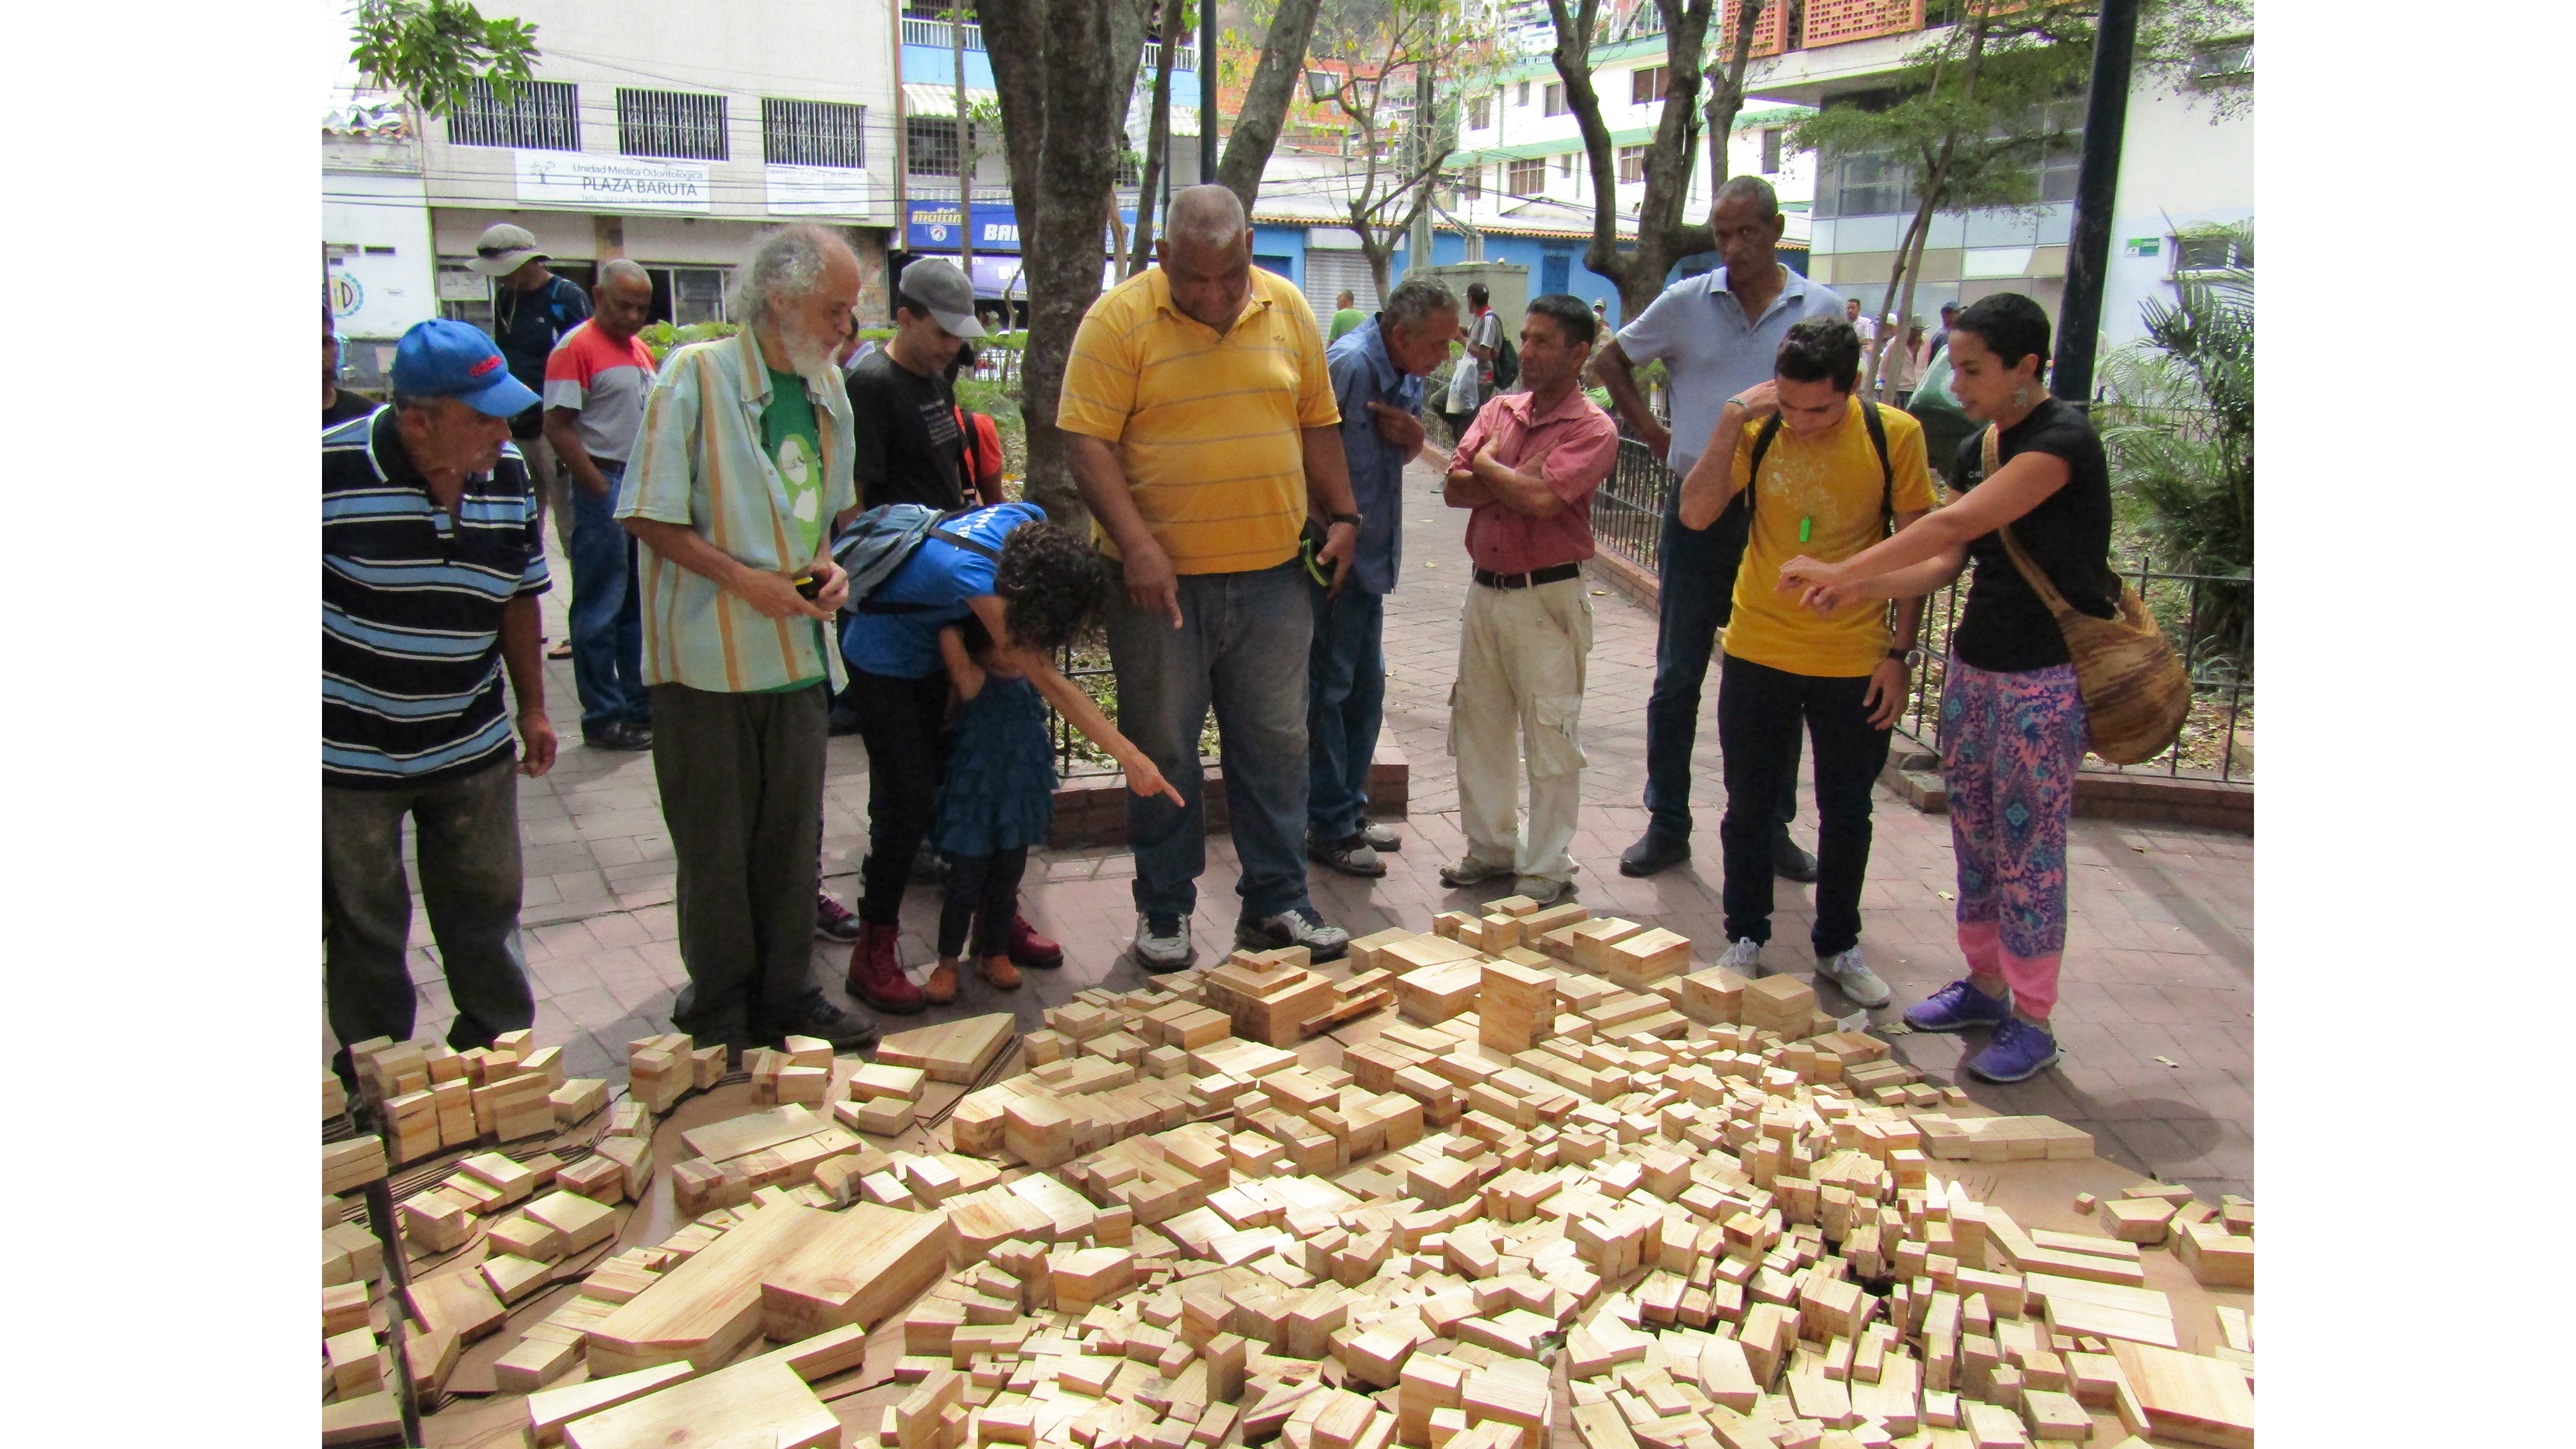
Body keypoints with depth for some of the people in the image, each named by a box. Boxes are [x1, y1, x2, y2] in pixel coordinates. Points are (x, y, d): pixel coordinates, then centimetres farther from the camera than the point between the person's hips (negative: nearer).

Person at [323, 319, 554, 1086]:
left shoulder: (507, 476, -2)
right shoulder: (333, 470, -18)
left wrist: (532, 707, 14)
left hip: (471, 750, 4)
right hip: (349, 756, -4)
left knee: (487, 909, 14)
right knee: (364, 928, 11)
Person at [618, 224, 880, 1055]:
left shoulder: (827, 389, 10)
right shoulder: (696, 376, -10)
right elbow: (651, 517, -12)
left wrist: (826, 565, 2)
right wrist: (746, 581, -18)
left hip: (798, 648, 6)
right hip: (707, 654, -6)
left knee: (792, 837, 12)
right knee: (715, 845, 6)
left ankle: (784, 995, 26)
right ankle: (719, 1010, 21)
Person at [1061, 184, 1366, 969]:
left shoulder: (1287, 309, 6)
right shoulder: (1119, 319, -7)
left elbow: (1317, 423, 14)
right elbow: (1089, 441, -11)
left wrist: (1340, 517, 8)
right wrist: (1136, 545, -21)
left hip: (1272, 575, 3)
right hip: (1161, 577, -3)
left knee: (1275, 743, 8)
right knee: (1162, 749, 6)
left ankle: (1275, 903, 21)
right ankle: (1163, 912, 20)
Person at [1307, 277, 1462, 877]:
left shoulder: (1406, 375, 8)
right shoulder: (1348, 365, -20)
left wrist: (1413, 438, -5)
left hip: (1370, 558, 9)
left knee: (1365, 689, 17)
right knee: (1329, 690, 0)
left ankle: (1351, 810, 30)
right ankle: (1330, 828, 11)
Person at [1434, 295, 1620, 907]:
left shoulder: (1593, 429, -8)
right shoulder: (1499, 411, 10)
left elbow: (1544, 499, -23)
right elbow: (1455, 488, 0)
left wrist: (1489, 466, -6)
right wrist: (1520, 478, -13)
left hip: (1547, 597, -6)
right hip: (1485, 588, 7)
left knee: (1549, 737, -1)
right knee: (1478, 724, 13)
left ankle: (1547, 870, 9)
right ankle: (1492, 846, 28)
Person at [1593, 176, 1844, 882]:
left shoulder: (1822, 311, 2)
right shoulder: (1686, 302, 2)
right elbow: (1613, 361, 14)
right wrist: (1651, 429, 5)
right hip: (1699, 511, 0)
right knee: (1677, 677, 5)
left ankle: (1773, 825, 20)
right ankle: (1667, 824, 16)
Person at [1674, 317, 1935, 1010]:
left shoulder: (1895, 435, -9)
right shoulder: (1759, 430, -7)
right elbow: (1695, 514, -17)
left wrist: (1901, 651, -4)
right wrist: (1730, 423, -22)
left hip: (1855, 661, 0)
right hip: (1758, 653, 1)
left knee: (1847, 813, 13)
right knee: (1749, 805, 11)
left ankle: (1838, 946, 30)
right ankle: (1745, 938, 28)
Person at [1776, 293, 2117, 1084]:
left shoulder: (2063, 439, -16)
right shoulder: (1973, 449, 10)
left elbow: (1957, 525, -26)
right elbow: (1945, 564, 5)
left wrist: (1840, 569, -23)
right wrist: (1859, 589, -11)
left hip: (2048, 675, -8)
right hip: (1974, 662, 8)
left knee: (2029, 847, -1)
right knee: (1973, 834, 13)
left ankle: (2032, 1021, 11)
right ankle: (1983, 986, 28)